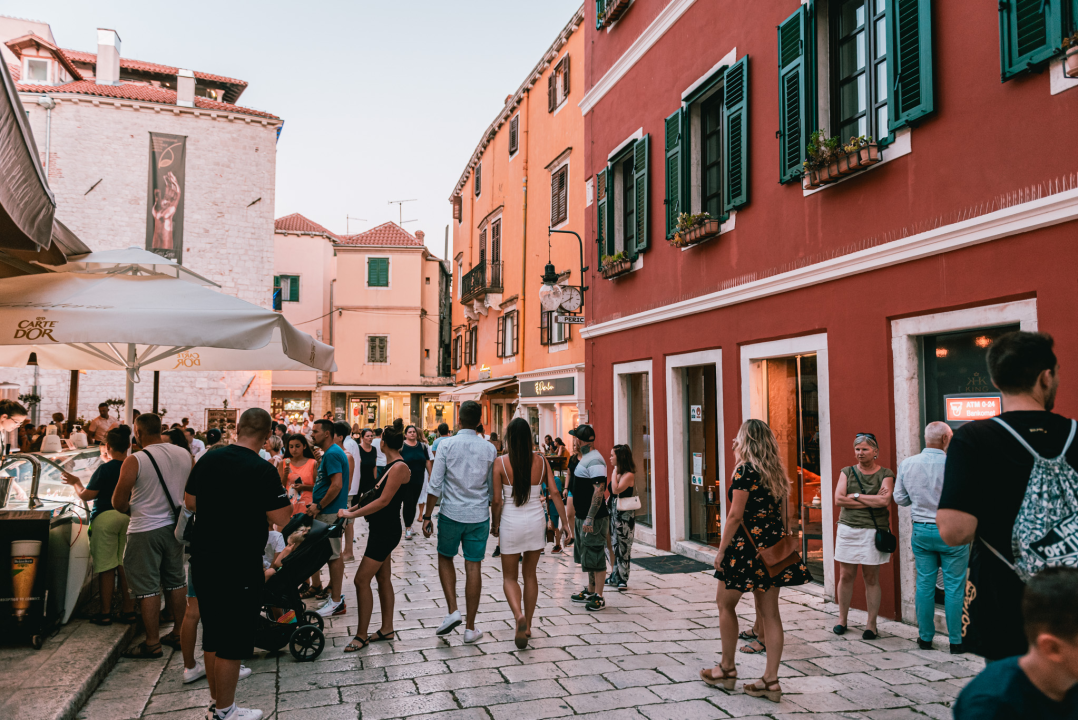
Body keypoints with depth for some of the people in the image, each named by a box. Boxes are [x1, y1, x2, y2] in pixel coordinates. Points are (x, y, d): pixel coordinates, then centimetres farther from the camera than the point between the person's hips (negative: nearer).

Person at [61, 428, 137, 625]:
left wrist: (76, 483, 11)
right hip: (129, 517, 5)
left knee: (106, 567, 1)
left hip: (106, 517, -5)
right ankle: (128, 609, 12)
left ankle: (105, 613, 7)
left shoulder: (105, 469, -11)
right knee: (125, 565, 10)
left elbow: (86, 495, -6)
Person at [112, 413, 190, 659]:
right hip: (175, 526, 6)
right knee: (176, 581, 16)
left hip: (145, 530, -6)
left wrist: (129, 507, 10)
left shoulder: (134, 461, -16)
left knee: (147, 587, 4)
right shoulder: (184, 454, 0)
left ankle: (152, 643, 10)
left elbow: (118, 503, -11)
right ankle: (178, 634, 26)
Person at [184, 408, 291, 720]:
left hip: (203, 560, 7)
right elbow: (281, 518, -17)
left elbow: (190, 502, 12)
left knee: (212, 633, 20)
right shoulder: (262, 470, -20)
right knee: (233, 640, 6)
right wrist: (278, 497, 1)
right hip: (240, 566, -7)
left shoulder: (208, 459, 1)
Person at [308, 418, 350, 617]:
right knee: (334, 554, 16)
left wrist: (319, 506, -18)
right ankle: (334, 592, 25)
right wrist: (318, 505, 14)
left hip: (330, 512, -10)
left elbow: (337, 485, -25)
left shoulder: (332, 454, -17)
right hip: (330, 511, 10)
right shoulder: (331, 452, 15)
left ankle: (336, 602, 2)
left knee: (333, 555, -4)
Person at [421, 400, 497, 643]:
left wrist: (427, 516, -1)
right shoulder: (489, 449, 0)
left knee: (445, 558, 20)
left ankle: (452, 611, 7)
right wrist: (496, 519, 16)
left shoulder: (447, 445, -7)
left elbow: (435, 485, -9)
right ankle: (470, 628, 13)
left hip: (451, 514, -1)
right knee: (473, 567, 6)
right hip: (480, 516, 2)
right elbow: (493, 489, 5)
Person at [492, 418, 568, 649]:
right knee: (530, 575, 18)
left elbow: (497, 500, -9)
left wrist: (495, 524, 6)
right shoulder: (541, 460, -3)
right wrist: (565, 521, 5)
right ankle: (527, 625, 25)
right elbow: (554, 493, -2)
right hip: (536, 520, 3)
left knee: (509, 576, 11)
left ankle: (519, 615, -14)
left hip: (511, 522, -3)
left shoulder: (501, 463, -11)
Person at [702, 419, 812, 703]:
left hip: (746, 545, -7)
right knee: (770, 612, 8)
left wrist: (721, 550, -9)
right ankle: (771, 680, 10)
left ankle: (727, 669, 20)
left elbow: (735, 515, -14)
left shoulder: (745, 470, -12)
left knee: (726, 604, 10)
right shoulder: (776, 472, 10)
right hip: (772, 546, 7)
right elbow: (777, 511, 12)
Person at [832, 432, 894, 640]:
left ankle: (871, 623, 14)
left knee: (871, 578, 3)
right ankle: (842, 619, 18)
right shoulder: (847, 472, 8)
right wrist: (872, 501, -9)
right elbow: (839, 499, -5)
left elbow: (884, 500, -14)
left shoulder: (885, 474, 2)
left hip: (874, 531, -2)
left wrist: (856, 495, -8)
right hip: (848, 529, 2)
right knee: (846, 576, 4)